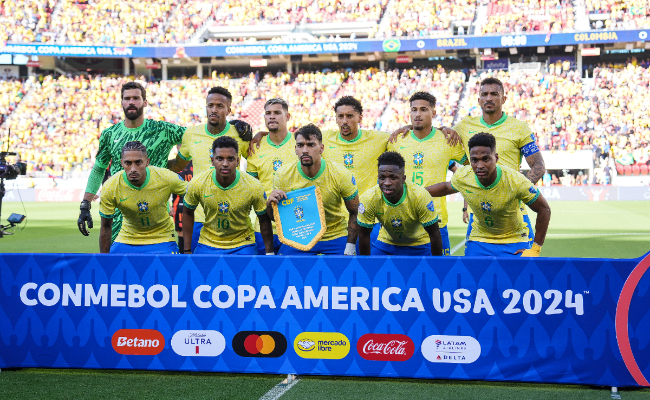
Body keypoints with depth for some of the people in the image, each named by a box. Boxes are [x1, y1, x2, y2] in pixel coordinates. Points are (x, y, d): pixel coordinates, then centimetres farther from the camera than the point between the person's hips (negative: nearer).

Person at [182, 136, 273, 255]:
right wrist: (187, 250, 3)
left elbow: (264, 220, -4)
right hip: (208, 244, 1)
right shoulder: (197, 184, -15)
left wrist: (269, 253, -3)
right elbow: (188, 212, 2)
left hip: (243, 247, -1)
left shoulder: (254, 187, -18)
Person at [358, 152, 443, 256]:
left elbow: (434, 234, -21)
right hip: (386, 243, 1)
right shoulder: (368, 199, -27)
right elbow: (364, 235, -12)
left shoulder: (420, 196, -32)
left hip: (419, 246, -1)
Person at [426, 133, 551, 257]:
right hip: (478, 241, 2)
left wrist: (535, 249, -12)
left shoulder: (516, 181, -26)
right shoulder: (462, 177, -17)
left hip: (514, 243, -2)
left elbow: (544, 209, -13)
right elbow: (447, 187, 9)